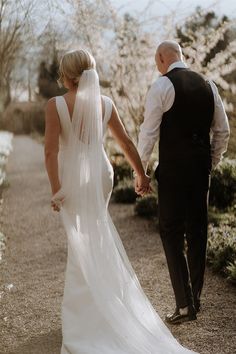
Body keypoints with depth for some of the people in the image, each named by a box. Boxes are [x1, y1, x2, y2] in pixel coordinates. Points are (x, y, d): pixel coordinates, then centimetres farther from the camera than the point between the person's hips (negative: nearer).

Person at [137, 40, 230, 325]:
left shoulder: (162, 86, -9)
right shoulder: (208, 85, 10)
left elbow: (148, 132, -10)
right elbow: (222, 131, 12)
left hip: (173, 169, -6)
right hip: (201, 168, 6)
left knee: (172, 233, 1)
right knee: (197, 232, 14)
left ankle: (185, 304, -2)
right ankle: (195, 298, 24)